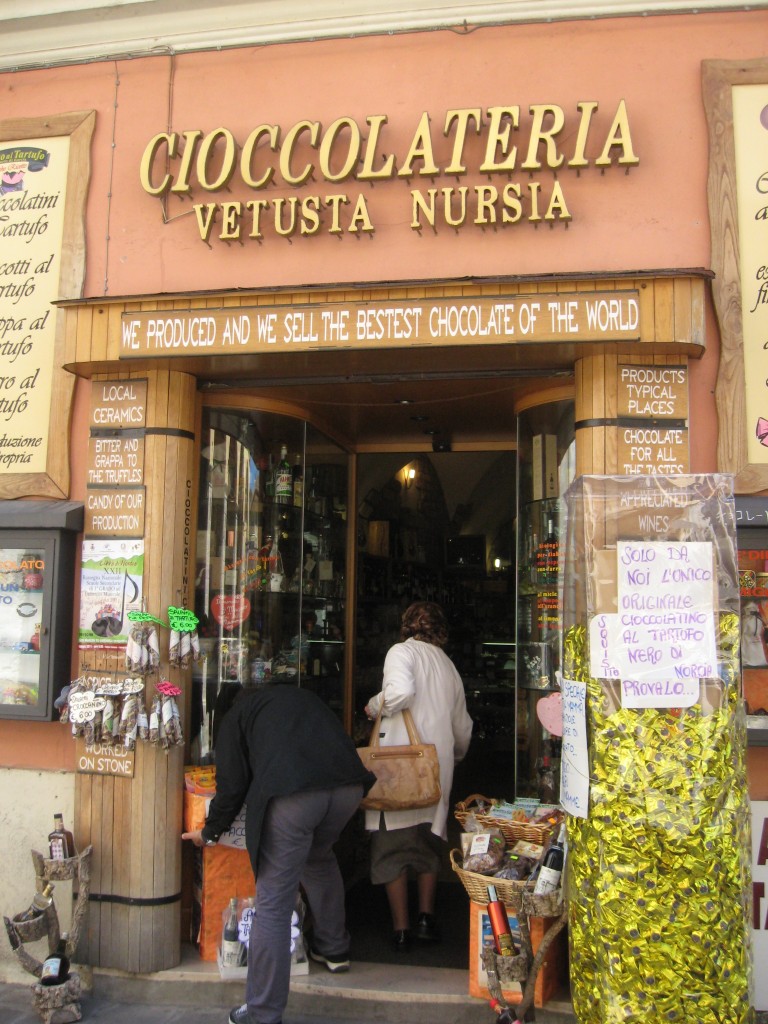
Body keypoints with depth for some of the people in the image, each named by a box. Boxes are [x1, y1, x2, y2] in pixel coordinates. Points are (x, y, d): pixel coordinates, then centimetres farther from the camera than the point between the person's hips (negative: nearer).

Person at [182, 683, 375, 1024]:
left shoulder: (238, 712, 24)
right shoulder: (303, 698, 37)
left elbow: (232, 782, 18)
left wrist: (210, 831, 34)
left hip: (292, 794, -6)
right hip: (348, 786, 6)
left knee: (273, 904, 3)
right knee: (320, 858, 34)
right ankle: (334, 949, 45)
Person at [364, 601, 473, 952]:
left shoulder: (402, 652, -2)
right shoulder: (449, 666, 16)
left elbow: (400, 690, -24)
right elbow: (462, 727, 23)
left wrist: (375, 706, -5)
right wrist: (455, 754, 41)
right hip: (438, 765, 6)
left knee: (392, 843, 4)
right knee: (428, 840, 19)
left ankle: (401, 929, 7)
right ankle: (426, 917, 17)